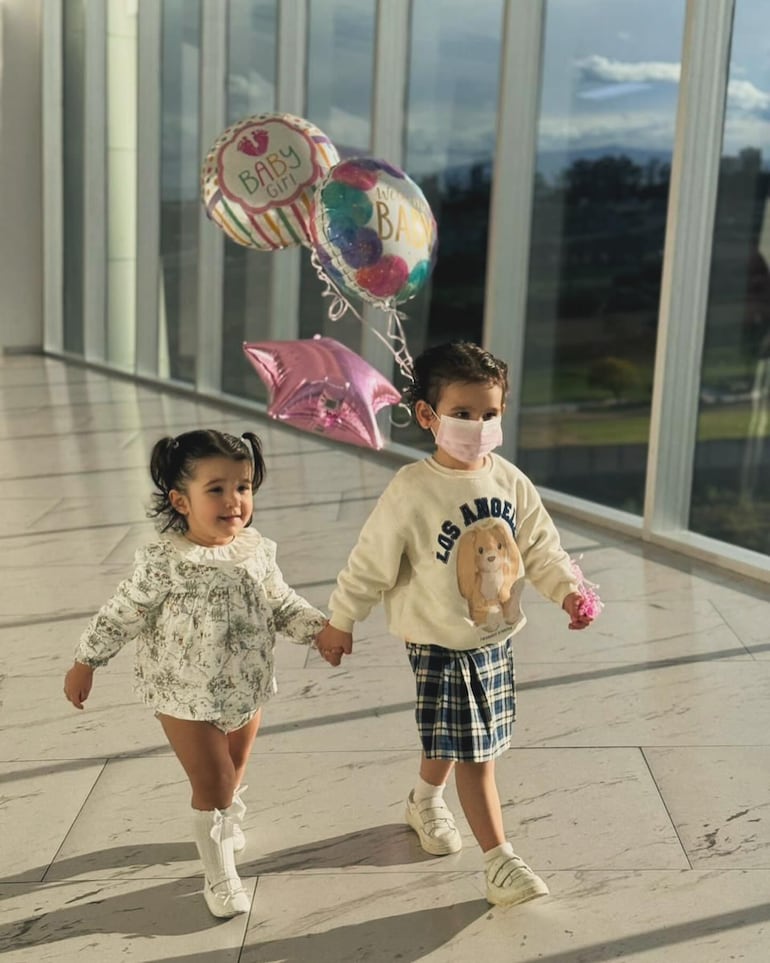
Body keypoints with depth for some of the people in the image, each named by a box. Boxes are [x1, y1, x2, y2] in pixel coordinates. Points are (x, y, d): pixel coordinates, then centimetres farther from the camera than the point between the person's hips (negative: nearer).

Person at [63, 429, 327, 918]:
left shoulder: (257, 550, -7)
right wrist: (86, 661, -5)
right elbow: (123, 614, -11)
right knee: (213, 784, 3)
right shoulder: (165, 562, -22)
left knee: (234, 773, 22)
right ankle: (220, 877, 23)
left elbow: (282, 604, 7)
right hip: (187, 697, -5)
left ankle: (224, 824, 53)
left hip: (247, 689, 5)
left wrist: (320, 628, -6)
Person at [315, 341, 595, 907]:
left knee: (450, 739, 23)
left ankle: (426, 799, 50)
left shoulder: (511, 482, -4)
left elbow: (541, 547, 3)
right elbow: (371, 562, -11)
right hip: (440, 644, -6)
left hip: (497, 636, 6)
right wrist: (340, 621, -3)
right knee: (472, 752, -2)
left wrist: (569, 590, -13)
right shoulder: (413, 490, -19)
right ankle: (500, 860, 8)